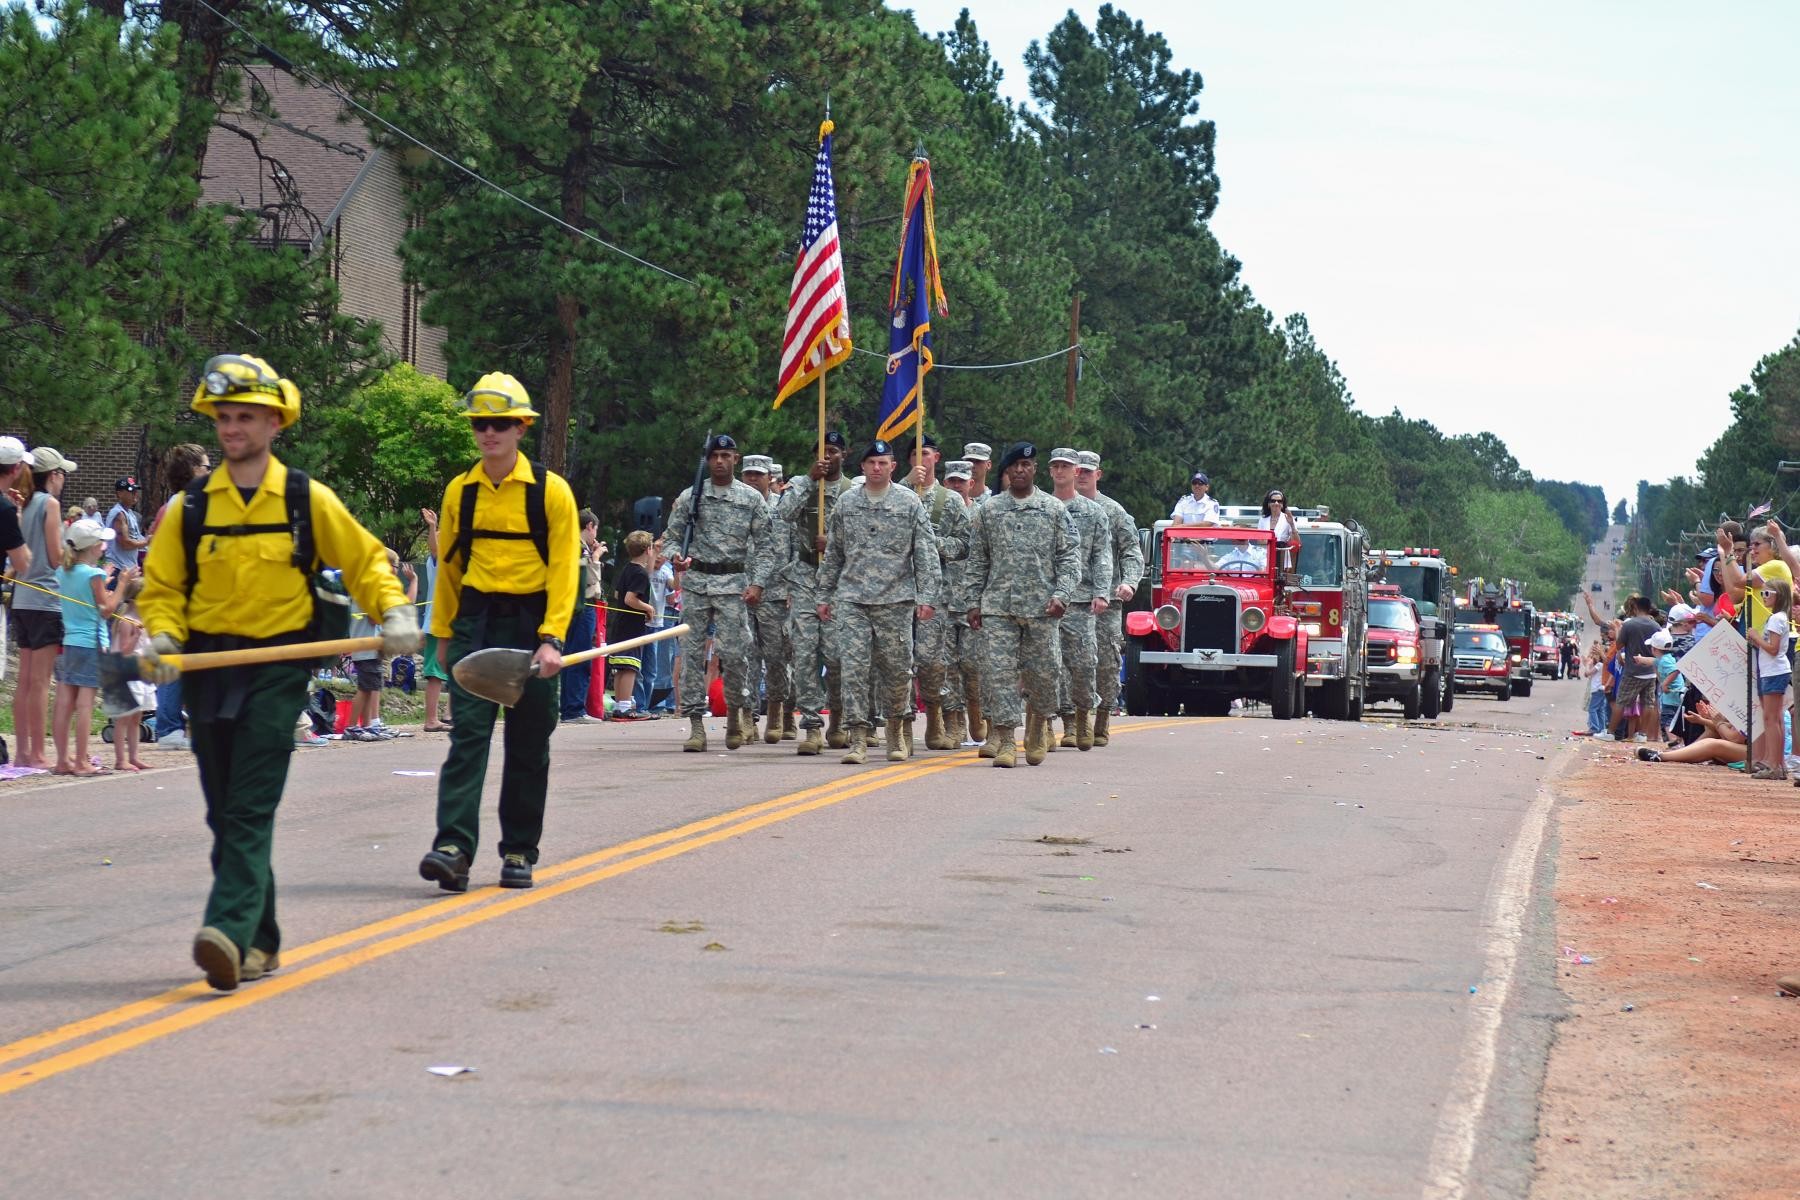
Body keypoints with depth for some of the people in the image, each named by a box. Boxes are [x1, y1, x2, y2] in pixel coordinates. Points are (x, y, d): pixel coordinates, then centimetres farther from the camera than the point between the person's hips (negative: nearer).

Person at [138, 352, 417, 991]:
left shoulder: (308, 499, 1)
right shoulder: (190, 508, 5)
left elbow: (365, 560, 10)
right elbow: (162, 588, 10)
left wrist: (395, 610, -5)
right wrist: (162, 638, -9)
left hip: (278, 667, -3)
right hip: (208, 668, 3)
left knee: (251, 807, -15)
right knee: (225, 813, 7)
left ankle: (230, 932, -25)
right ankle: (259, 943, 17)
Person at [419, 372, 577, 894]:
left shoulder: (551, 490, -4)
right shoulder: (459, 491, 7)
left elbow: (564, 570, -7)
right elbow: (448, 565, 15)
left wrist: (552, 638, -16)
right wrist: (443, 631, 13)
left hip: (531, 623, -2)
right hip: (475, 621, 2)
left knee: (528, 744, 6)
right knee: (468, 733, -10)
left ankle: (519, 852, 17)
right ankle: (454, 848, -17)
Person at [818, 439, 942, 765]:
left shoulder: (909, 503, 2)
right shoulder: (846, 504, 10)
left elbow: (926, 553, 0)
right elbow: (833, 554, 16)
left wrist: (927, 596, -8)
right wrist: (824, 596, 13)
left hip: (896, 600, -1)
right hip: (852, 599, 1)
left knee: (897, 669, 4)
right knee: (853, 667, -8)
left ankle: (894, 730, 25)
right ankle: (858, 738, -8)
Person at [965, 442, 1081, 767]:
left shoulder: (1055, 509, 6)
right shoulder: (988, 510, 9)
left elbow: (1070, 555, 4)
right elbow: (977, 560, 11)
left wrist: (1061, 594, -9)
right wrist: (973, 602, 5)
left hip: (1042, 606, 0)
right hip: (997, 606, 1)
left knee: (1044, 671, 3)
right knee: (999, 672, -7)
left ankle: (1038, 722, 29)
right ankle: (1005, 740, -5)